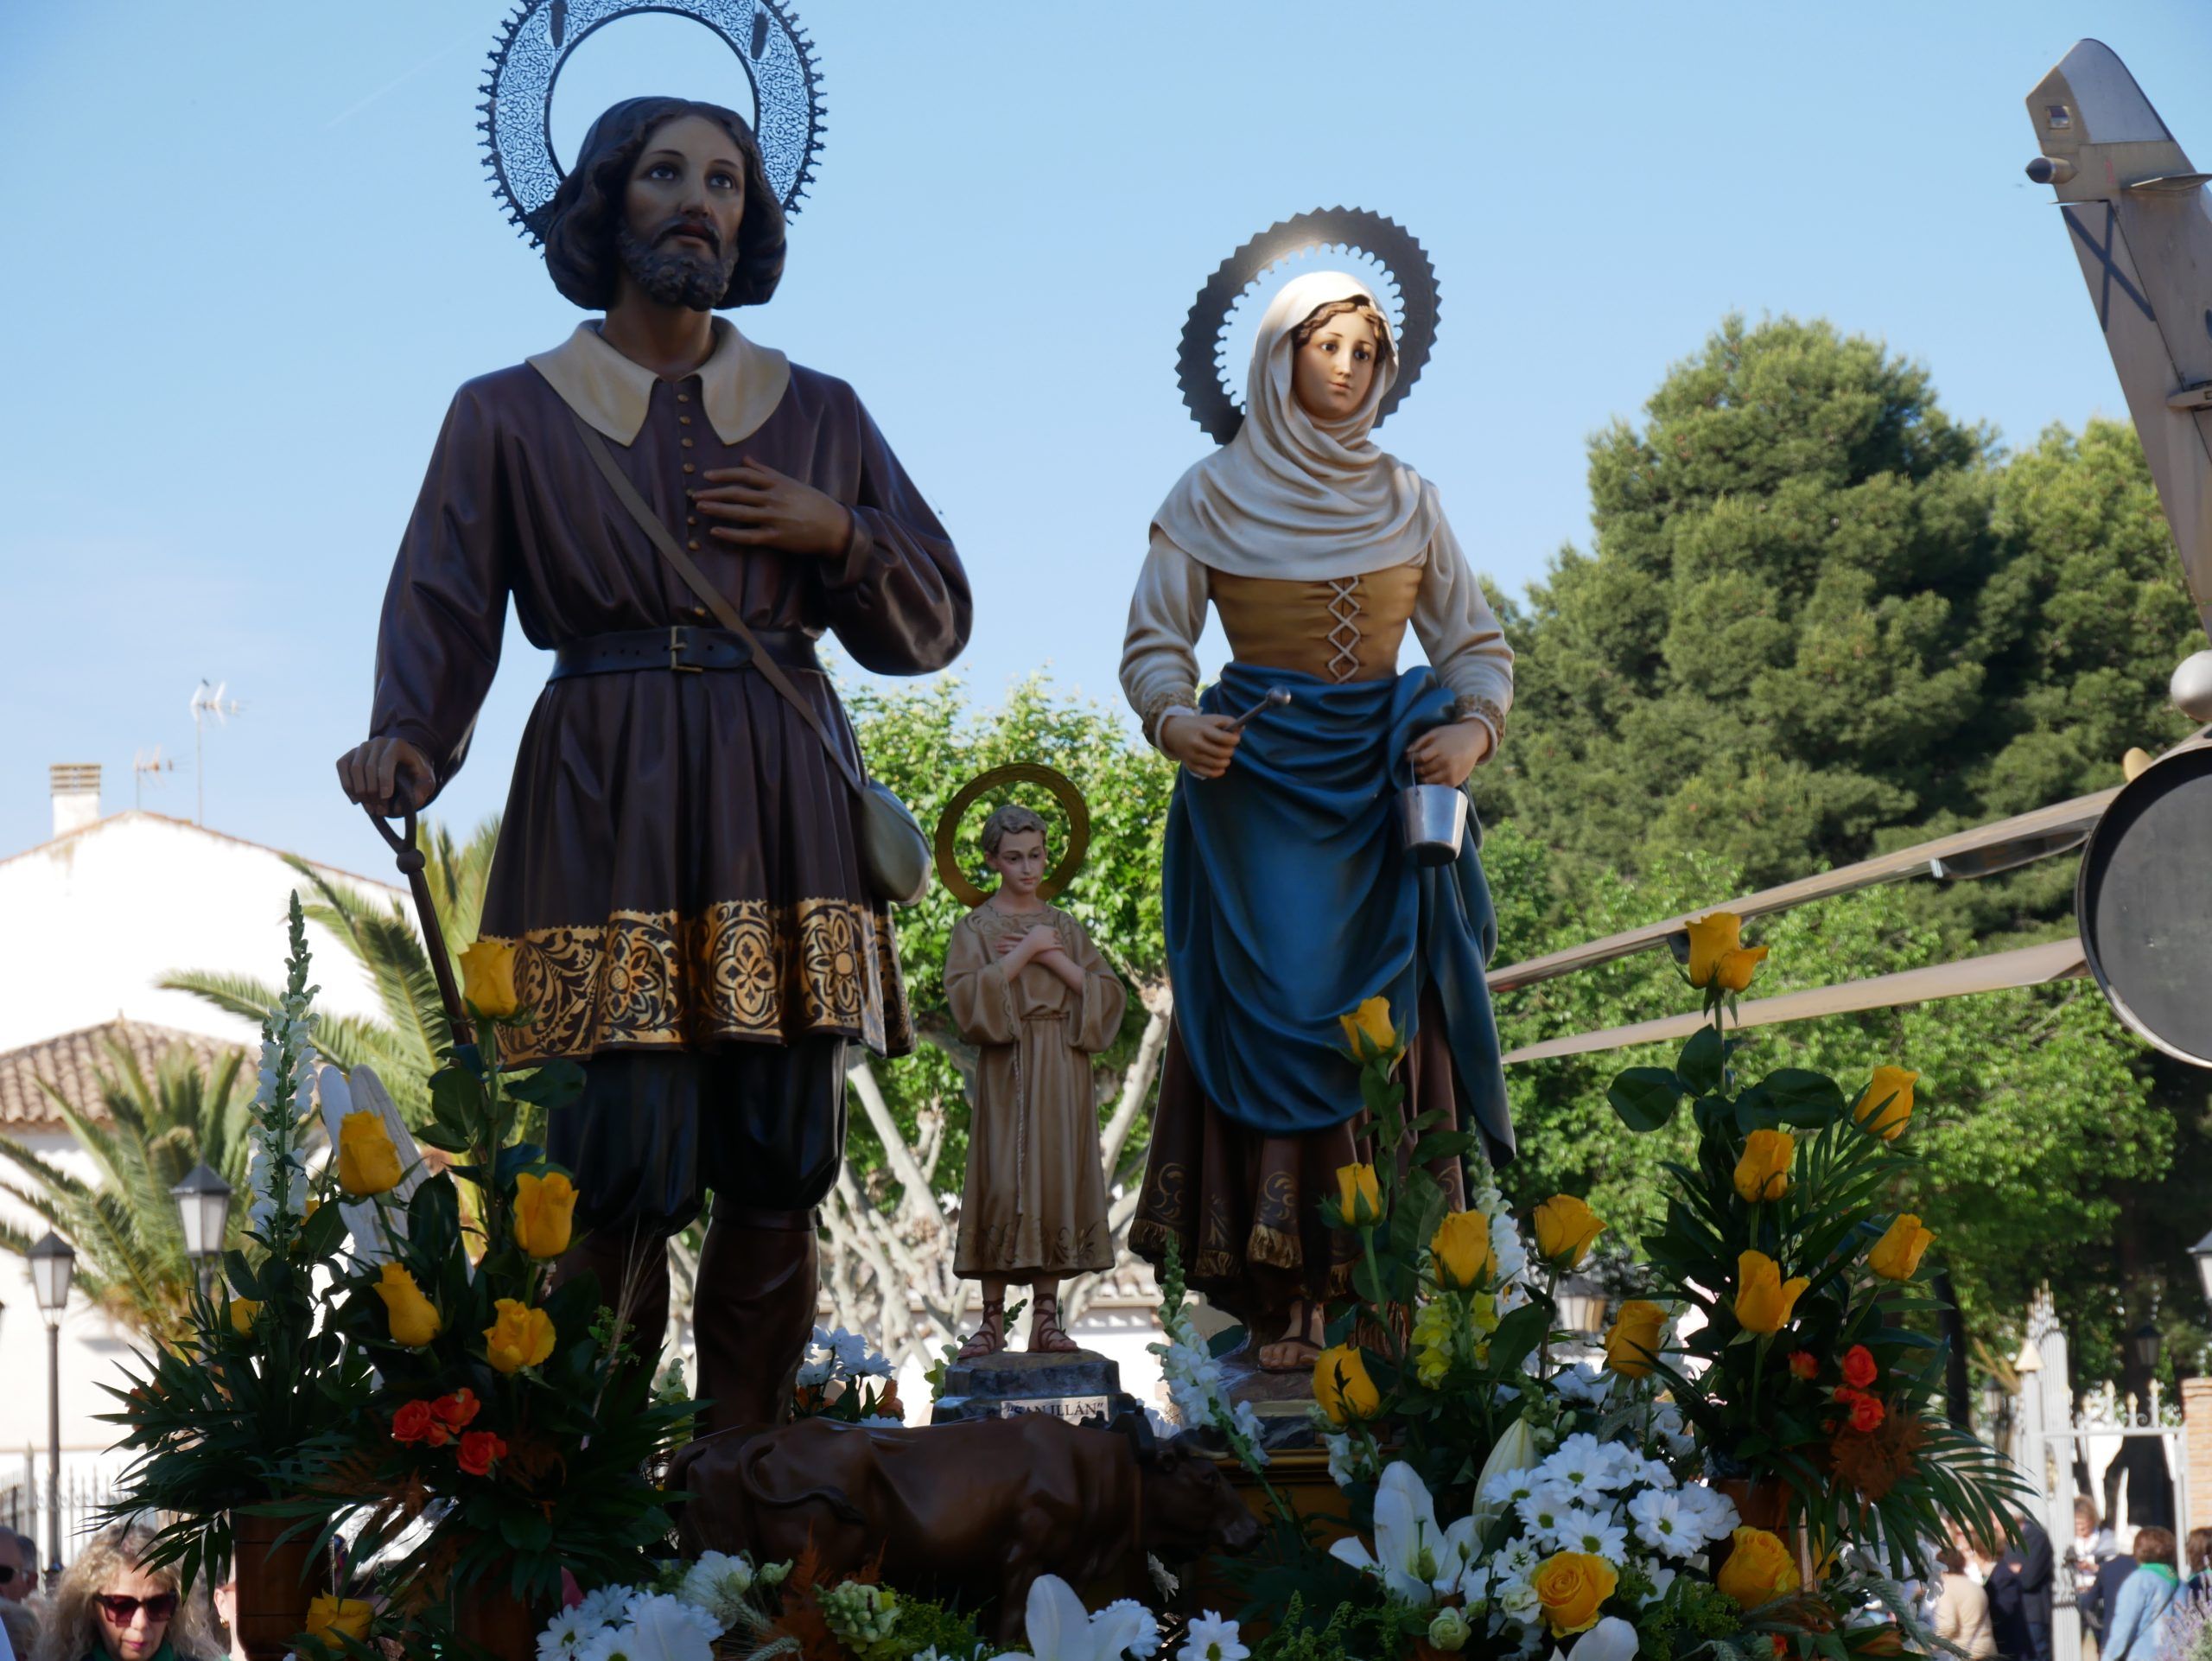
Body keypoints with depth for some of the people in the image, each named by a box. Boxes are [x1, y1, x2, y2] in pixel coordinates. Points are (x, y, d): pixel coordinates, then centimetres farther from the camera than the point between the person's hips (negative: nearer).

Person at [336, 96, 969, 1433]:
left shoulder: (819, 415, 18)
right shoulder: (510, 416, 11)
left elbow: (932, 620, 17)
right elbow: (442, 614, 2)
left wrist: (839, 532, -1)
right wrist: (406, 742, -17)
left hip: (781, 810, 3)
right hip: (607, 807, -2)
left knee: (781, 1161, -4)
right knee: (631, 1159, -13)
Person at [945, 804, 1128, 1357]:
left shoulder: (1065, 927, 14)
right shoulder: (976, 928, 5)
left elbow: (1110, 995, 4)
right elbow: (966, 997, -12)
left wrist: (1054, 960, -7)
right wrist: (1027, 951, -12)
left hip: (1063, 1075, 3)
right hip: (1007, 1071, -3)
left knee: (1058, 1184, -2)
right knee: (1003, 1185, -8)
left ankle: (1046, 1318, 0)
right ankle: (993, 1319, -5)